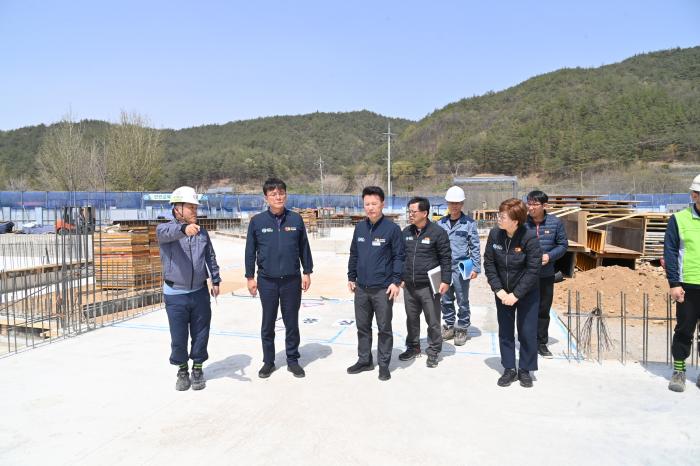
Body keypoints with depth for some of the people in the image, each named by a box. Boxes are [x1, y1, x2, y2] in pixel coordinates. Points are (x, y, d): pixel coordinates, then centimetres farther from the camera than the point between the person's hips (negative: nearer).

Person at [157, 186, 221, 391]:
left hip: (200, 292, 3)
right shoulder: (165, 229, -7)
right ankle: (182, 370, 28)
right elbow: (167, 233, -33)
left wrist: (215, 281, 13)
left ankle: (197, 368, 29)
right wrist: (184, 228, -53)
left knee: (200, 334, 10)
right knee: (178, 337, 7)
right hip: (175, 295, -3)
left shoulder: (202, 232, 6)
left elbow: (211, 257, 15)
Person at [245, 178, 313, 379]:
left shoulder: (296, 219, -1)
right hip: (267, 281, 0)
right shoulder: (257, 221, -3)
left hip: (292, 280, 0)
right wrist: (250, 277, 2)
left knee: (292, 322, 10)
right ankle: (268, 361, 26)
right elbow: (250, 251, 3)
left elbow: (304, 247, 5)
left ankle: (292, 360, 25)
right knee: (268, 323, 11)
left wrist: (307, 272, 4)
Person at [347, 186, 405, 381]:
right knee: (362, 326, 15)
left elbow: (398, 257, -8)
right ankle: (364, 360, 30)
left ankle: (384, 364, 20)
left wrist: (396, 281, -14)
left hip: (383, 289, -5)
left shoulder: (392, 228, -9)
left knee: (384, 328, 7)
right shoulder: (359, 227, 6)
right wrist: (351, 277, 11)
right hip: (361, 288, 5)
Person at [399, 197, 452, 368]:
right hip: (409, 286, 5)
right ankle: (413, 347, 33)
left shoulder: (437, 232, -9)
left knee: (433, 321, 5)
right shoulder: (405, 232, 8)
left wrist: (445, 280, -12)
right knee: (412, 319, 17)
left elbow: (446, 258, -7)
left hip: (429, 286, -5)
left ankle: (433, 352, 20)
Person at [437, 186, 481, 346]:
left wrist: (476, 267, -6)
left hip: (461, 268, -3)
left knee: (462, 301, 5)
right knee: (446, 300, 12)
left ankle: (462, 329, 18)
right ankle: (449, 326, 27)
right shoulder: (440, 223, 6)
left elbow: (475, 247, -2)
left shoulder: (469, 223, -2)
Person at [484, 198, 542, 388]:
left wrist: (516, 294, -19)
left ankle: (525, 370, 23)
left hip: (527, 293, -3)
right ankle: (509, 369, 24)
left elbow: (533, 270, -19)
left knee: (527, 332, 5)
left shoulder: (529, 238, -22)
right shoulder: (495, 234, -12)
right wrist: (498, 289, -12)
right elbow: (489, 263, -6)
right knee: (505, 331, 10)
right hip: (503, 292, 3)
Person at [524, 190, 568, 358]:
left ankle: (541, 343, 27)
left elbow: (563, 245, 4)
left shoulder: (555, 223, -3)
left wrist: (549, 256, -12)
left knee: (543, 310, 13)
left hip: (546, 275, 2)